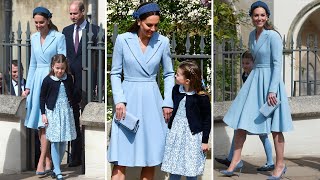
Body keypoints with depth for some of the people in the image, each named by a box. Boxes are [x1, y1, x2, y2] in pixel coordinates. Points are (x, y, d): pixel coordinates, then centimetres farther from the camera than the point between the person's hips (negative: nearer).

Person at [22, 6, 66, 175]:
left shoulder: (59, 37, -4)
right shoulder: (34, 38, 13)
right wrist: (28, 87, 13)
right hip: (37, 81, 6)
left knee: (45, 123, -11)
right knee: (40, 125, 5)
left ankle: (42, 161, -9)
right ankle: (48, 161, 11)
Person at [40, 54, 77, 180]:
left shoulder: (69, 78, 0)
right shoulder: (48, 80, -9)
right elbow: (42, 97, -2)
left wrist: (71, 107, 13)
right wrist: (43, 113, -4)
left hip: (66, 111, 4)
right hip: (53, 112, -4)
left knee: (63, 141, 7)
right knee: (55, 142, -3)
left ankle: (56, 167, 20)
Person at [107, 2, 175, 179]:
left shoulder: (162, 42, 1)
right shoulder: (122, 40, -3)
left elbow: (169, 74, 10)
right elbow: (115, 73, 2)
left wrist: (168, 103, 3)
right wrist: (119, 100, -8)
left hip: (152, 101, 2)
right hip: (128, 100, -2)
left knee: (151, 157, 4)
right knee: (121, 157, -4)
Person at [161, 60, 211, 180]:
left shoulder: (202, 97, -15)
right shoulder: (176, 90, -1)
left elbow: (207, 119, -8)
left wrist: (205, 141, -6)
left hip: (192, 134, -5)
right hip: (175, 131, 5)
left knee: (191, 168, 3)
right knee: (173, 166, 10)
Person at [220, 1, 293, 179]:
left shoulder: (273, 36, -13)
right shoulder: (252, 34, 10)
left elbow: (277, 64, -16)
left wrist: (272, 90, -21)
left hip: (270, 80, -7)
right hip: (254, 79, 7)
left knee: (274, 127, 1)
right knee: (241, 121, 4)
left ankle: (280, 165, 14)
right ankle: (236, 161, 12)